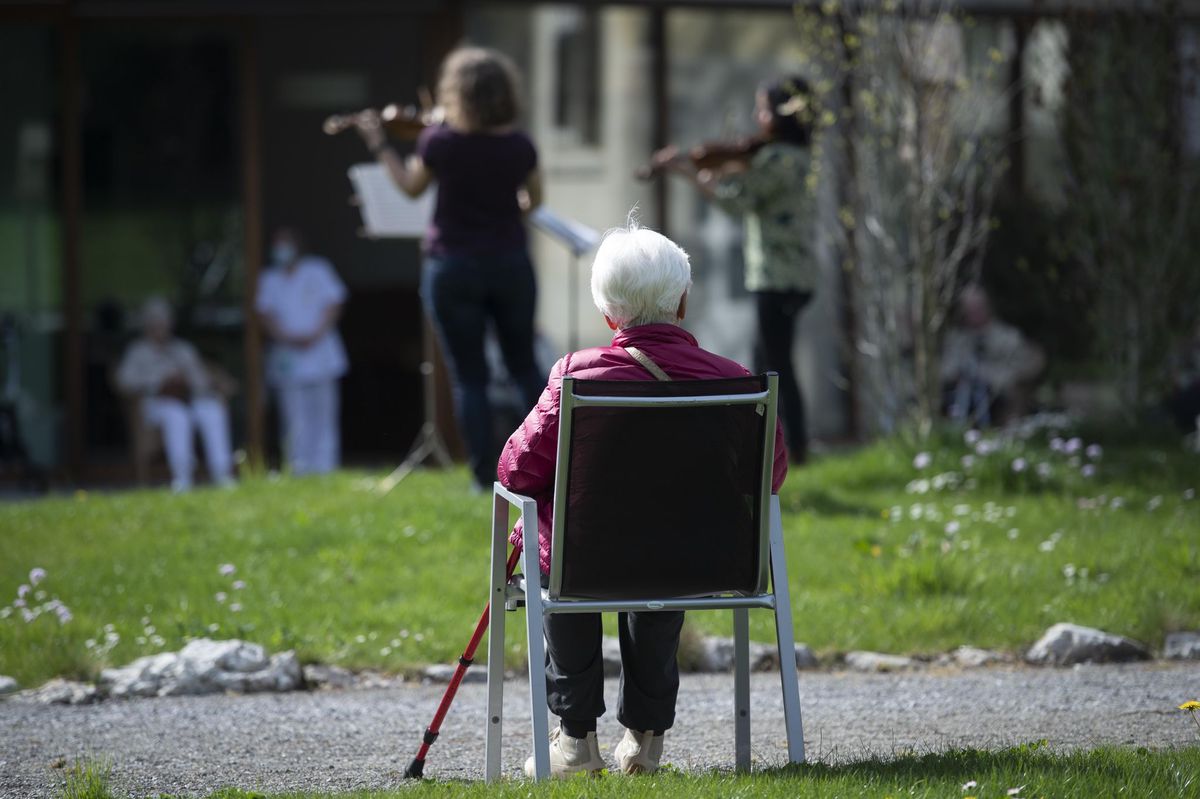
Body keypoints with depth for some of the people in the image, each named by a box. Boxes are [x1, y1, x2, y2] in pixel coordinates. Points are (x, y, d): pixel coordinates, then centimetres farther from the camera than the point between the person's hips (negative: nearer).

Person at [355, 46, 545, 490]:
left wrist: (379, 145, 17)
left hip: (453, 269, -2)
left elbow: (411, 186, 5)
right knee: (524, 367, 16)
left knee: (469, 377, 4)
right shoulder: (519, 146, -7)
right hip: (511, 265, 2)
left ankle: (485, 475, 1)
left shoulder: (440, 143, -13)